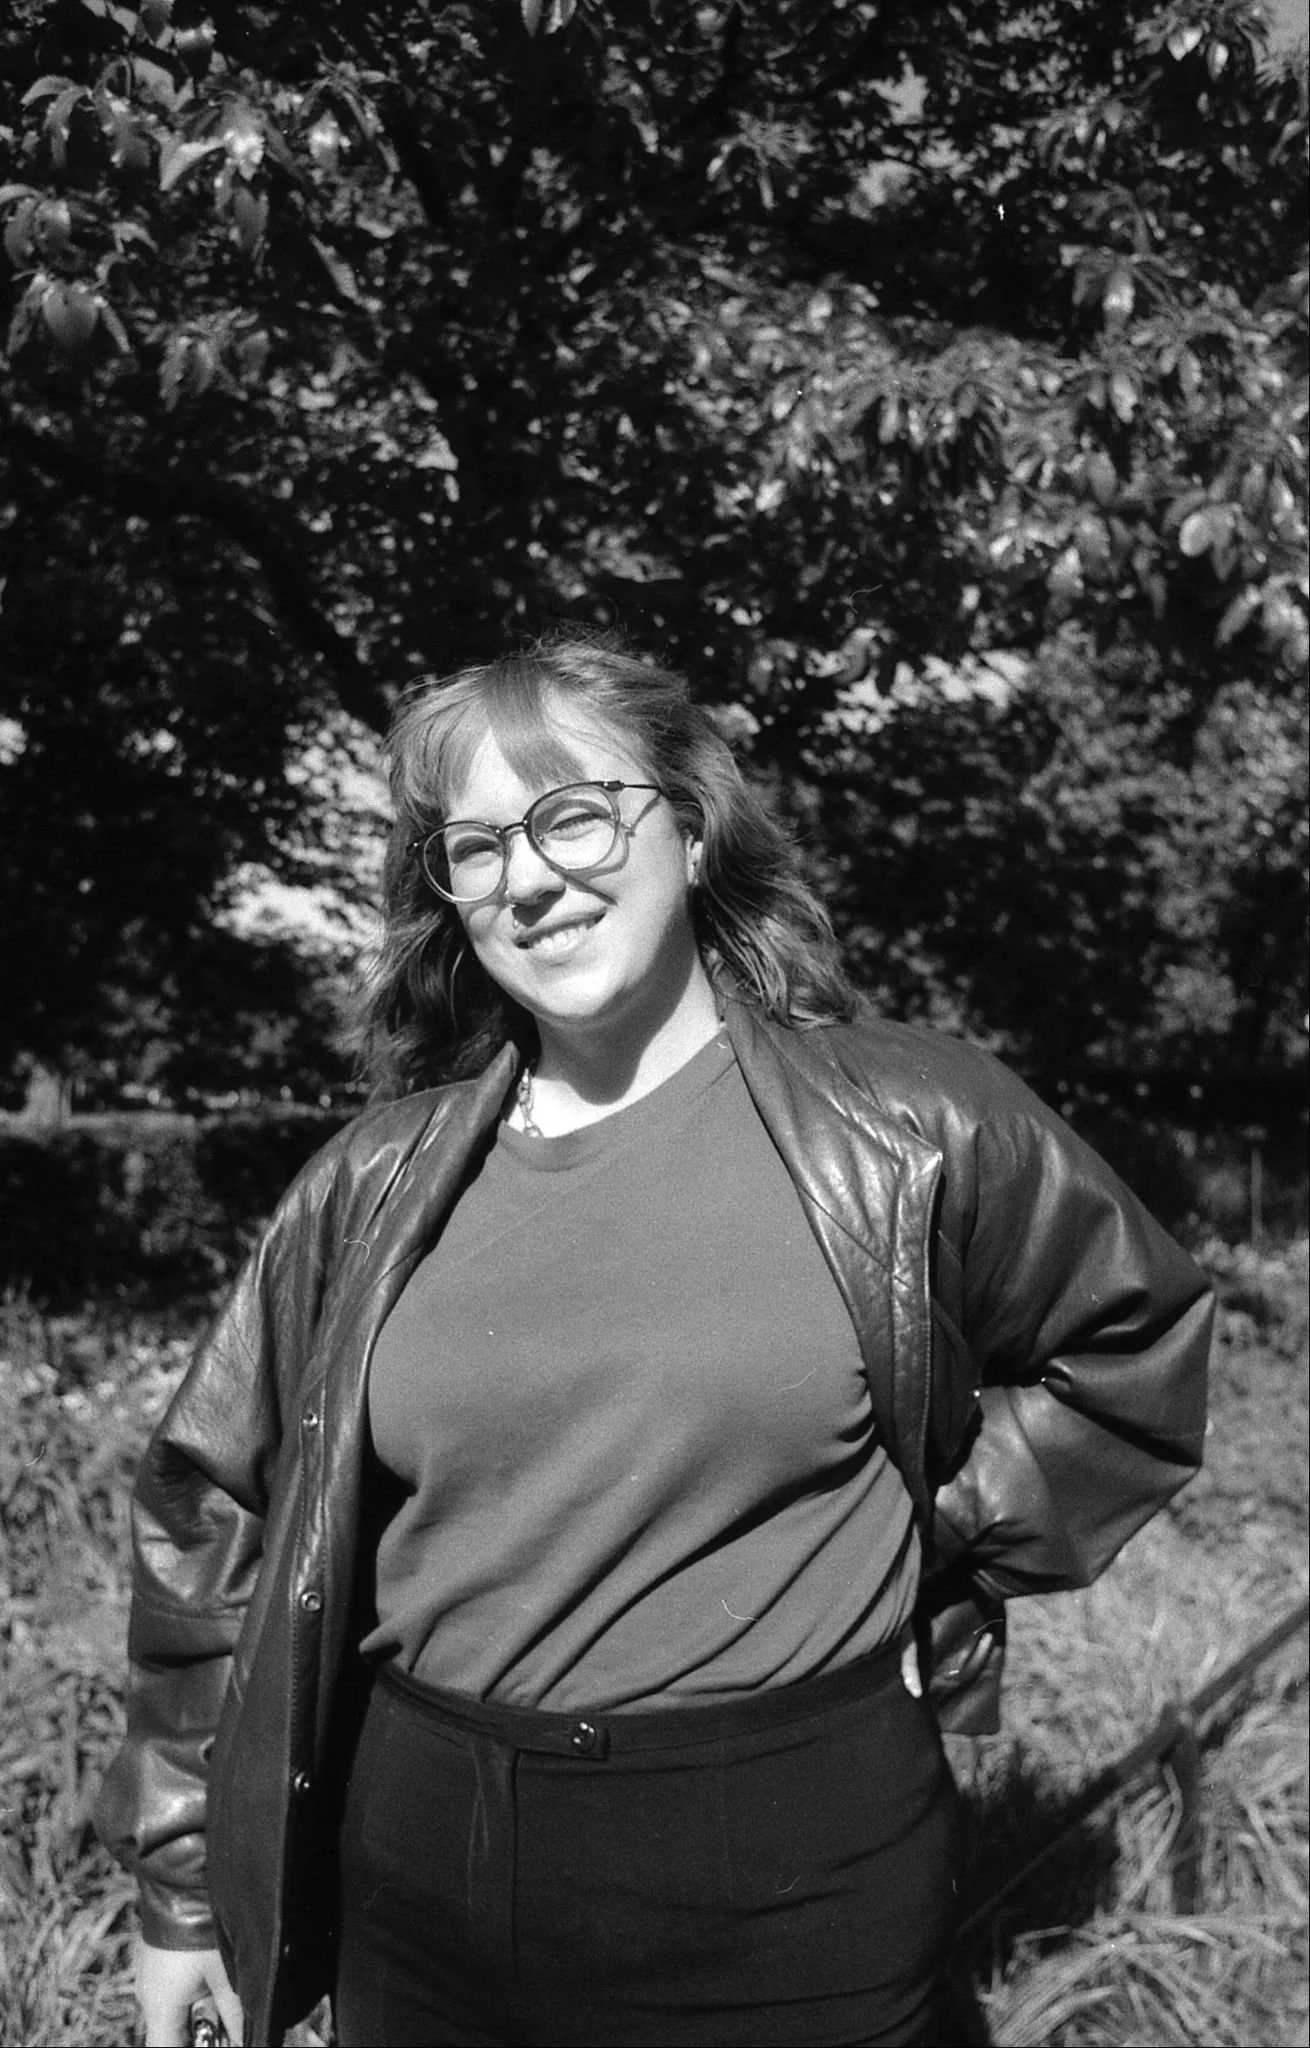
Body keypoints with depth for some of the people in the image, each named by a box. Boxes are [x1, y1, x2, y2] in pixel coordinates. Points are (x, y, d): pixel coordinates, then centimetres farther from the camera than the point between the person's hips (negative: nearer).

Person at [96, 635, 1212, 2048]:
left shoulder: (905, 1132, -6)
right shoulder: (381, 1182, 0)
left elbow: (1137, 1345, 8)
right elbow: (212, 1508, 6)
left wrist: (930, 1554, 0)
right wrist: (183, 1881, 8)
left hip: (797, 1880, -2)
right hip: (420, 1878, 3)